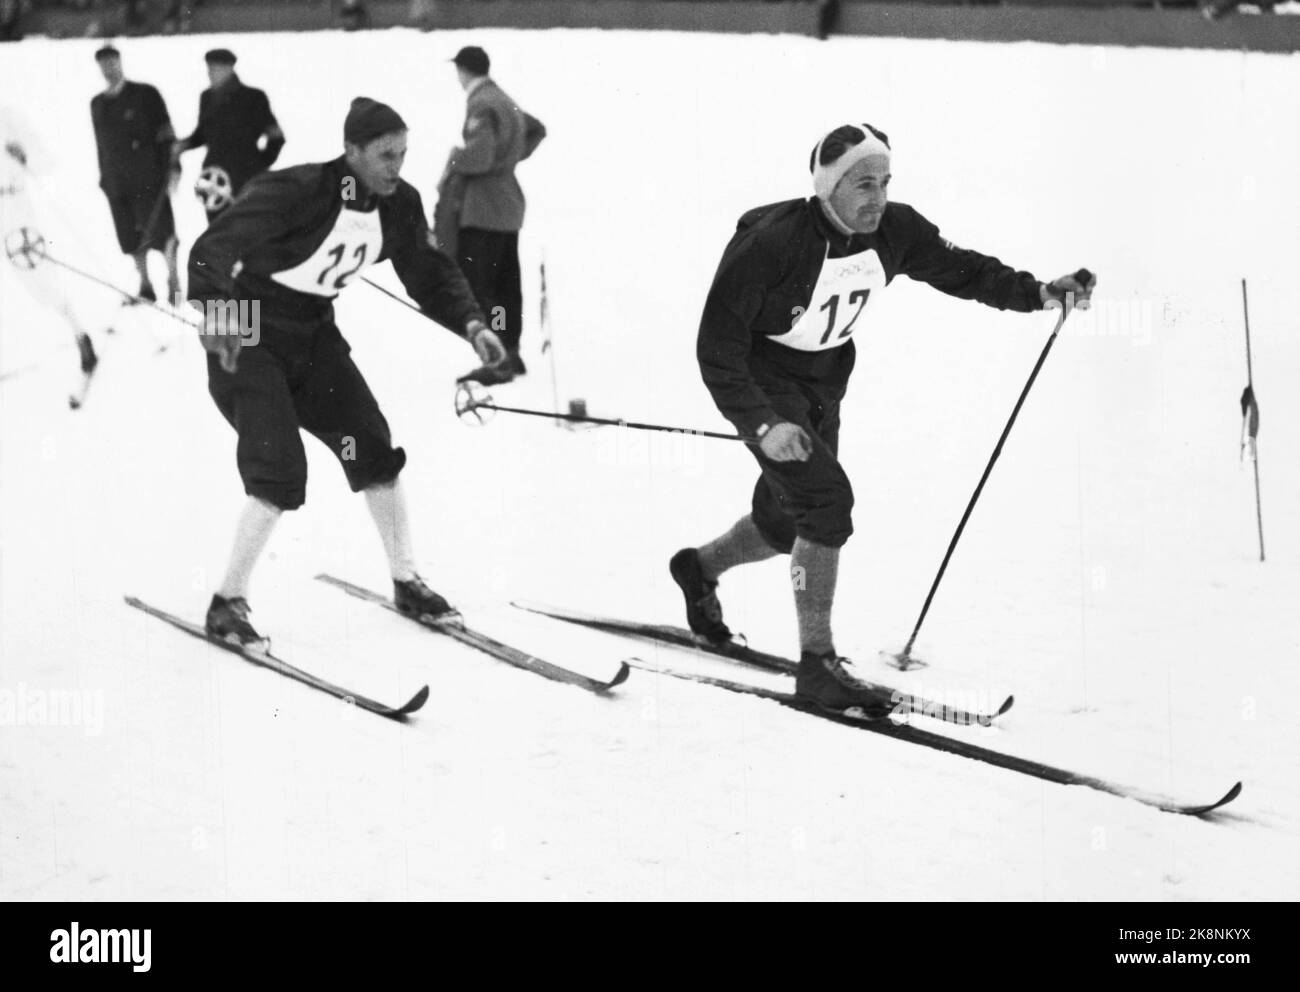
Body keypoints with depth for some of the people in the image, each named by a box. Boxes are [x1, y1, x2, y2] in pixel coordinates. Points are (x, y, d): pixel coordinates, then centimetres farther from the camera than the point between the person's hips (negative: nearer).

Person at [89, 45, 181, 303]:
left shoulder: (146, 94, -1)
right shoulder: (97, 104, 13)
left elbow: (165, 134, -2)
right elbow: (101, 144, 18)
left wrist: (171, 168, -9)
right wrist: (104, 178, 15)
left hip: (148, 177, -4)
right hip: (117, 183, 4)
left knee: (161, 231, -5)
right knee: (131, 239, 5)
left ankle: (173, 282, 5)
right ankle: (145, 287, 13)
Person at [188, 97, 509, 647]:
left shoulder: (398, 204, -7)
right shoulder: (295, 192, -27)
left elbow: (427, 272, 6)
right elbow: (211, 251, -29)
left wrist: (470, 323, -11)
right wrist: (217, 312, -47)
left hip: (314, 338, 7)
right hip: (248, 340, -6)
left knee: (372, 449, 0)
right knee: (280, 473, -16)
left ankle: (406, 581, 15)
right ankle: (228, 602, -2)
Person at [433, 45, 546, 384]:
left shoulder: (481, 104, -15)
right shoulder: (504, 101, 14)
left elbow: (479, 155, -24)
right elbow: (537, 130, 30)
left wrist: (453, 162, -7)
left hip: (483, 209, -10)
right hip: (508, 206, 10)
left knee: (477, 285, -7)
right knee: (506, 283, 15)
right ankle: (510, 353, 23)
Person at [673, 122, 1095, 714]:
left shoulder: (894, 231, -13)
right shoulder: (770, 244, -30)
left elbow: (958, 269, 4)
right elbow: (717, 348, -26)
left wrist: (1035, 293, -8)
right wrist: (763, 424, -35)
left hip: (823, 384, 7)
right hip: (760, 381, -7)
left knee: (784, 524, 15)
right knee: (826, 498, -23)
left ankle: (700, 567, 47)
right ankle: (817, 663, -15)